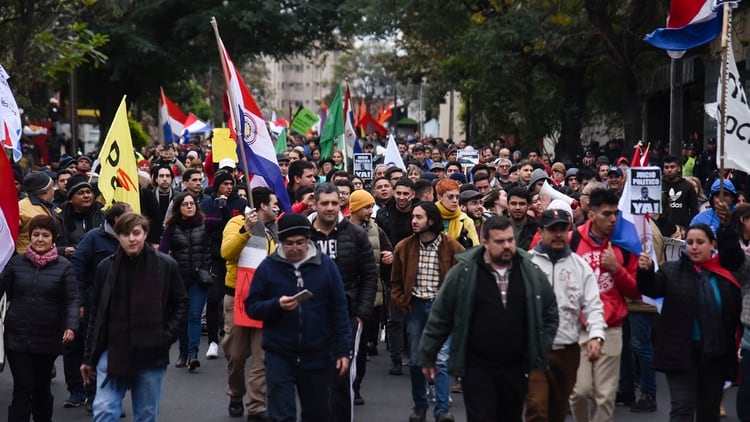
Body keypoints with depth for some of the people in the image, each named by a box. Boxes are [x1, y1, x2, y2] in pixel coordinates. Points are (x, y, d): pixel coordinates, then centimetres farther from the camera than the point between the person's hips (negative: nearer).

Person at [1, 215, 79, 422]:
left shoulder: (64, 267, -2)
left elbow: (72, 300, -7)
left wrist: (71, 326, -21)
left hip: (48, 338, 0)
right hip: (17, 336, 0)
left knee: (42, 387, 15)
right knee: (23, 388, -6)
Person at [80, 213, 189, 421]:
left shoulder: (166, 265, -3)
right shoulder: (106, 268, 0)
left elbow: (180, 304, 7)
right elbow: (96, 315, 7)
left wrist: (167, 337, -5)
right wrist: (89, 358, 7)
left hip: (151, 355, 0)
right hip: (112, 353, 0)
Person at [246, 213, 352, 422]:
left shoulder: (325, 265, -1)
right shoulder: (268, 267, -2)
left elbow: (339, 310, 3)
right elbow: (251, 307, 0)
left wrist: (343, 351, 0)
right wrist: (277, 305, -19)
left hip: (317, 356, 1)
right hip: (279, 356, -1)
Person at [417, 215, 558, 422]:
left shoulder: (531, 271, 0)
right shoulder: (464, 272, -8)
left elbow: (550, 311, 10)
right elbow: (440, 316, -1)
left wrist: (541, 353, 5)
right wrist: (427, 356, 2)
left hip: (516, 368, 3)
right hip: (477, 368, -3)